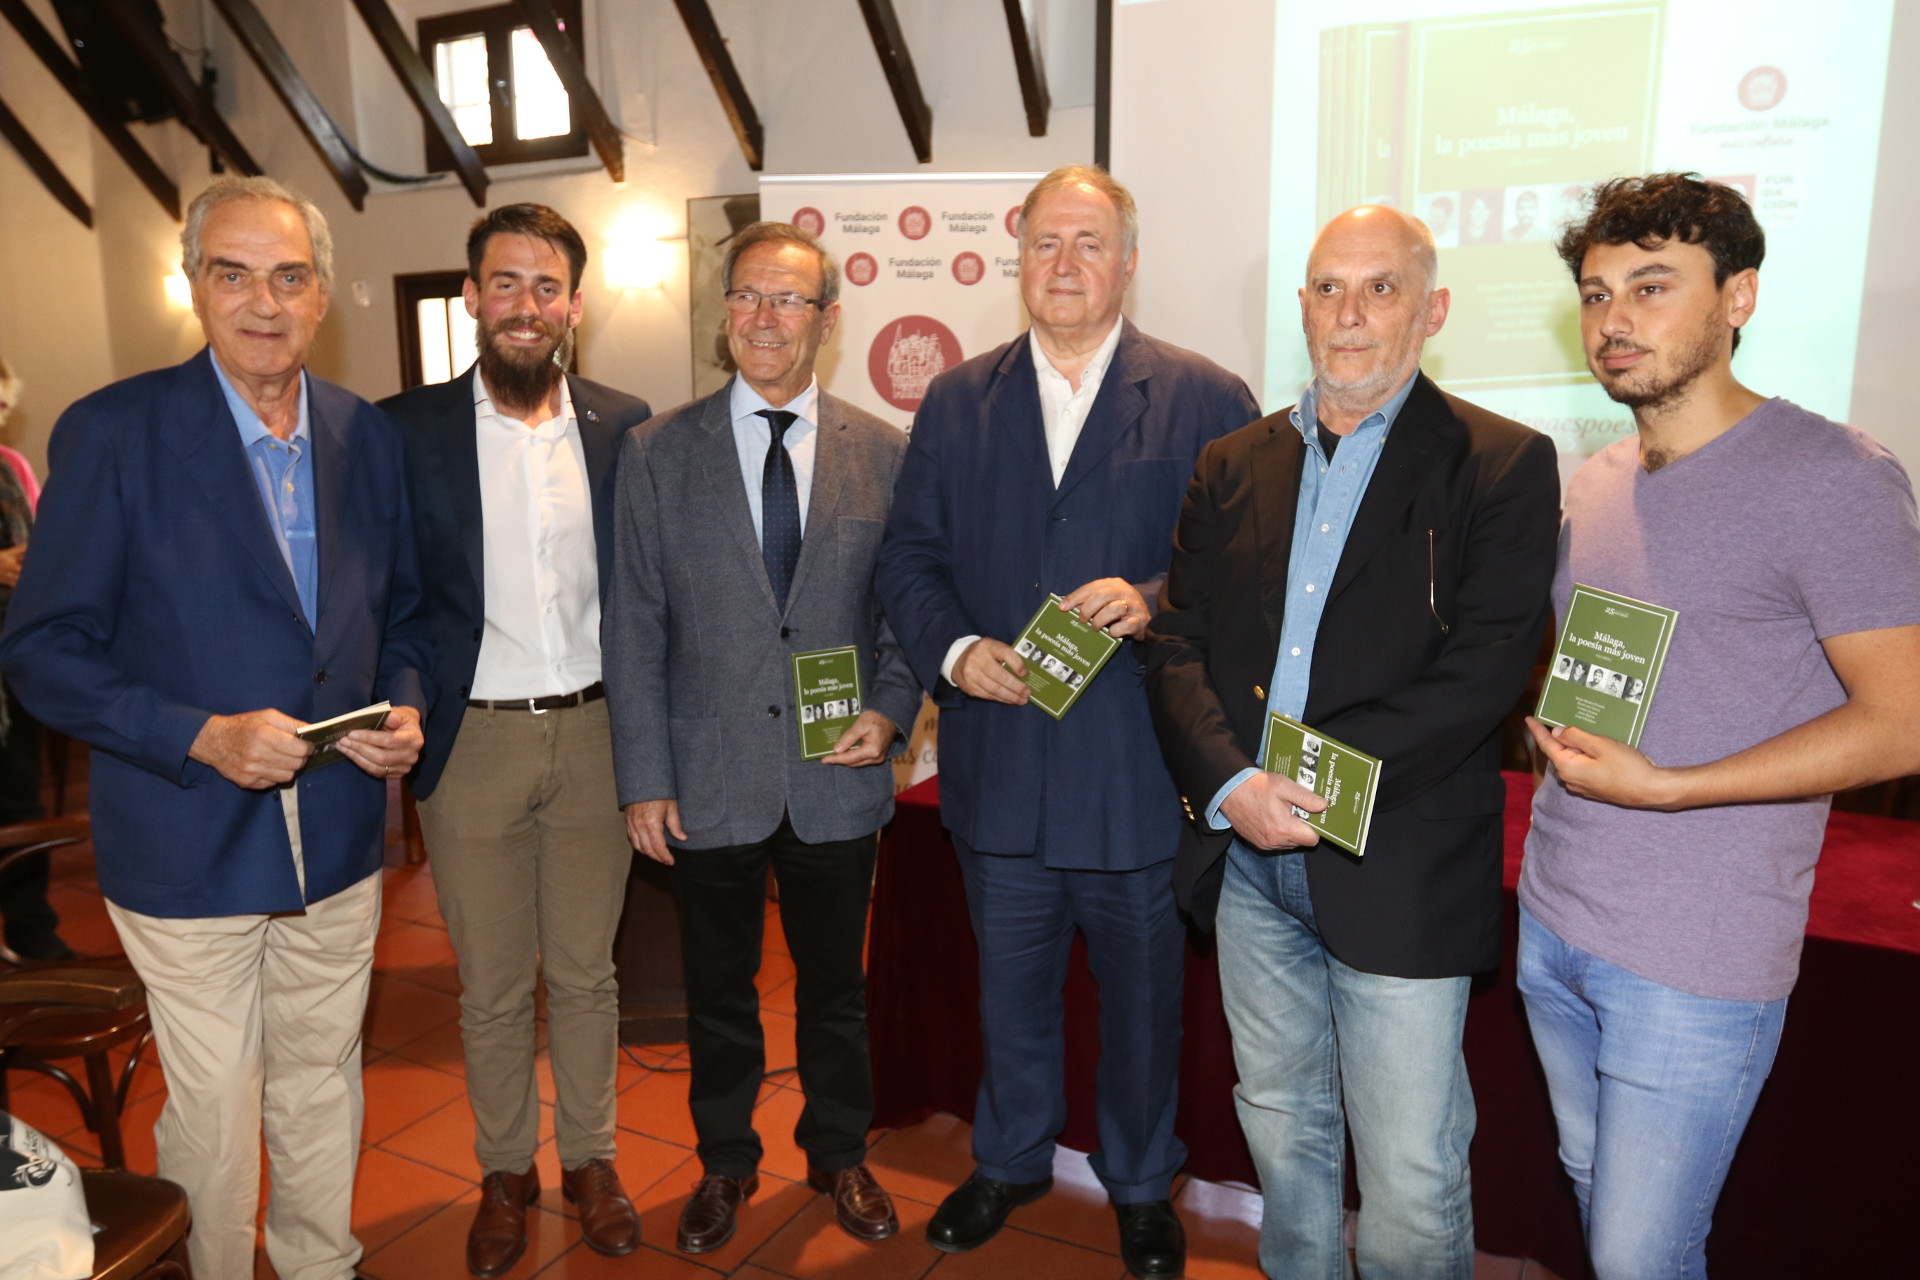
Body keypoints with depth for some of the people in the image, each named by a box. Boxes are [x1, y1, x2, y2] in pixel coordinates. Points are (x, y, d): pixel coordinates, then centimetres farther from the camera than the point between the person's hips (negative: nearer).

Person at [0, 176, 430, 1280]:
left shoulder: (372, 438, 3)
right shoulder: (111, 434, -9)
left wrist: (405, 709, -8)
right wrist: (203, 736, -21)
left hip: (341, 843, 4)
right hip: (190, 851, -3)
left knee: (323, 1092, 19)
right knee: (213, 1120, 10)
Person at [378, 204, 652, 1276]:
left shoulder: (626, 426, 1)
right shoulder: (407, 429, -3)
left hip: (593, 735, 1)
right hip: (473, 743, -1)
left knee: (587, 973, 15)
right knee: (491, 987, 13)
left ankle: (591, 1158, 35)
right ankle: (507, 1171, 35)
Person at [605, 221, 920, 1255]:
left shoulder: (885, 453, 0)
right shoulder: (657, 452, -2)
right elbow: (634, 626, -2)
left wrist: (890, 714, -11)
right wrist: (644, 779, -5)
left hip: (838, 781, 1)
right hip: (709, 782, 0)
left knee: (834, 987, 18)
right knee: (717, 994, 17)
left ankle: (839, 1154, 41)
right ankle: (725, 1162, 41)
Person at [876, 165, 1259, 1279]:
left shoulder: (1208, 401, -2)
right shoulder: (957, 403, 6)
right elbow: (910, 558, 6)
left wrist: (1156, 601, -22)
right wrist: (955, 650, -11)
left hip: (1140, 767, -2)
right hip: (1000, 763, 3)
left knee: (1143, 994, 16)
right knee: (1010, 986, 20)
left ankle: (1142, 1184, 41)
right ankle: (1012, 1160, 45)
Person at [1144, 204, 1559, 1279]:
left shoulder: (1504, 466, -4)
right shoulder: (1233, 467, 10)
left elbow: (1485, 668, -14)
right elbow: (1178, 646, 4)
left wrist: (1310, 778, -19)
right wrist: (1230, 783, -13)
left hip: (1398, 877, -4)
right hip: (1247, 864, 4)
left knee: (1412, 1186, 6)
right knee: (1283, 1135, 21)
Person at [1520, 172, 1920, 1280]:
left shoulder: (1831, 477, -14)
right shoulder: (1594, 482, 8)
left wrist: (1659, 786, -20)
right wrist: (1551, 728, -1)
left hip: (1694, 967, -6)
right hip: (1553, 923, 7)